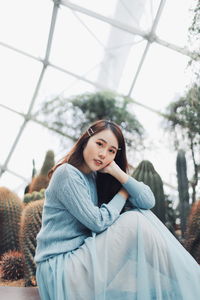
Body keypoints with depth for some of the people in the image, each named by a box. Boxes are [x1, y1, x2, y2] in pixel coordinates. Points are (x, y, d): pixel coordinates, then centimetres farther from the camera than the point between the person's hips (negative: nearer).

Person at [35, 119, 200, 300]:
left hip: (83, 255, 7)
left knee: (143, 215, -7)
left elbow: (148, 202, -2)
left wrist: (118, 172, -12)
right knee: (134, 223, -20)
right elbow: (98, 222, -17)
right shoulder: (67, 174, -14)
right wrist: (123, 193, -4)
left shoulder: (99, 177, 8)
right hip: (58, 267, -7)